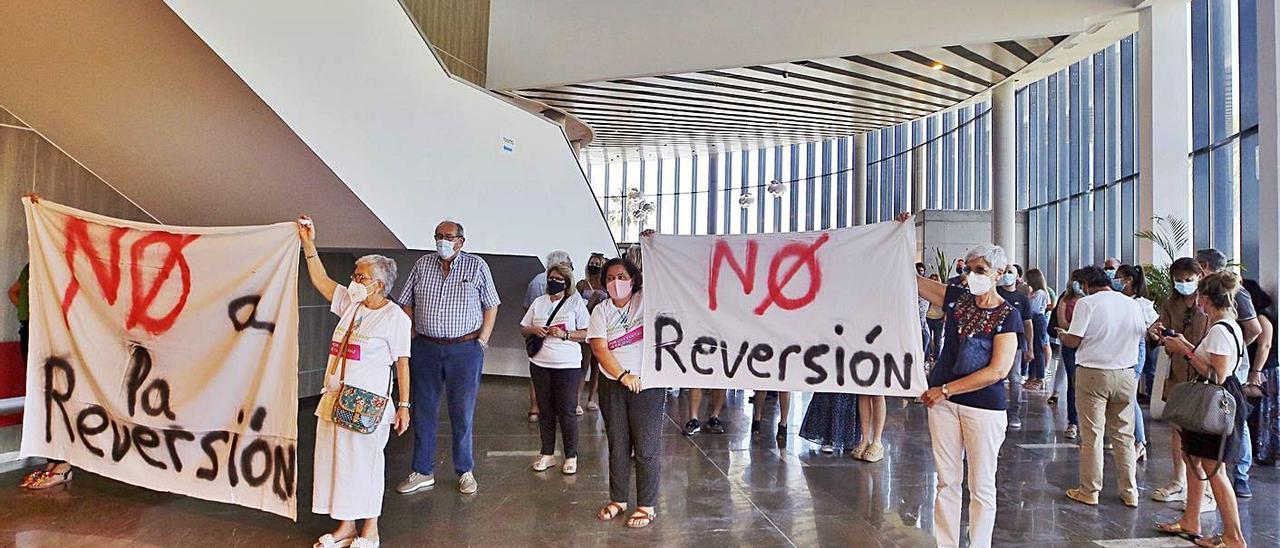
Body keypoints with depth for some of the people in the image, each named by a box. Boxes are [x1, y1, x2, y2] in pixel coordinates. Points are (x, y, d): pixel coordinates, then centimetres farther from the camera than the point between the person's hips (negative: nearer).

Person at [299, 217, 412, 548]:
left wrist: (404, 405, -12)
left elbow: (402, 364, -10)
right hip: (335, 398, 7)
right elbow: (320, 280, 16)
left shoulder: (395, 316, -9)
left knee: (365, 464, 3)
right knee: (335, 460, 12)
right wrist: (309, 244, 10)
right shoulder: (350, 304, 10)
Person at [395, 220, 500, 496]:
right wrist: (413, 337, 3)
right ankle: (422, 472, 22)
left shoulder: (477, 266, 0)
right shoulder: (423, 264, 7)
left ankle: (466, 472, 20)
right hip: (425, 349, 3)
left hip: (465, 349, -3)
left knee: (462, 413, 6)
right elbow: (406, 303, 12)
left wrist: (481, 342, -3)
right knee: (423, 411, 9)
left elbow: (491, 306, 3)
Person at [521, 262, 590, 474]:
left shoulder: (576, 303, -1)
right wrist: (534, 330, -6)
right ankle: (547, 454, 22)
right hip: (540, 364, 4)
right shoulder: (539, 302, 12)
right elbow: (523, 329, 15)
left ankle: (571, 456, 12)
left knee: (567, 412, -2)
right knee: (545, 411, 11)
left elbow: (586, 334, -5)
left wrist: (564, 335, -18)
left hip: (568, 366, -4)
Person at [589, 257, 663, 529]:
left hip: (648, 384, -3)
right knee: (617, 445, 13)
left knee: (646, 447, 2)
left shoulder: (645, 300, 0)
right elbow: (599, 348, -7)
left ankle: (647, 506, 14)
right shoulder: (601, 310, 4)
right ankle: (618, 499, 28)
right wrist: (624, 376, -18)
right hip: (613, 384, 3)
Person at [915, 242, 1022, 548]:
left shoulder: (1007, 315, -7)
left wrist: (946, 390, -15)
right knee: (947, 482, 11)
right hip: (942, 400, 4)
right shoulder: (957, 297, 4)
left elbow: (998, 371, -14)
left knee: (981, 487, 8)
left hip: (984, 407, -4)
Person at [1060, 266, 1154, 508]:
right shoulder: (1133, 304, 5)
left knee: (1091, 436, 3)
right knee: (1124, 435, 13)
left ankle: (1089, 491, 12)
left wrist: (1062, 336, 7)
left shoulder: (1087, 303, -10)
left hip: (1093, 373, -5)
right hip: (1125, 375, 5)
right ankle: (1130, 492, 19)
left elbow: (1074, 340, -14)